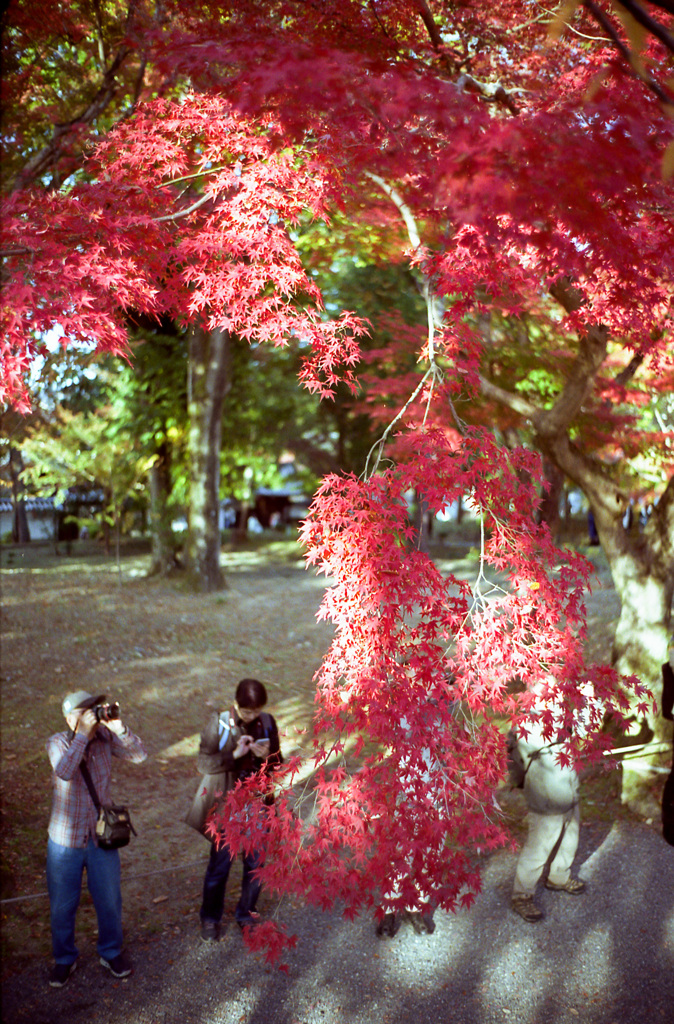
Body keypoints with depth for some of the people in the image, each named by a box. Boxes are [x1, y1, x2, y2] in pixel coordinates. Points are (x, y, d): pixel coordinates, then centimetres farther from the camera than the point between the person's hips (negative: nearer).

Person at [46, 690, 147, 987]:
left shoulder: (105, 737, -7)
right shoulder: (57, 743, -14)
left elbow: (139, 755, -16)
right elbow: (65, 772, -33)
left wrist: (118, 727, -28)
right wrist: (83, 734, -36)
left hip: (102, 837, 2)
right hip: (65, 840, -2)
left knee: (109, 901, 15)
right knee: (62, 906, 12)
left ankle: (111, 952, 39)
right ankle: (64, 959, 36)